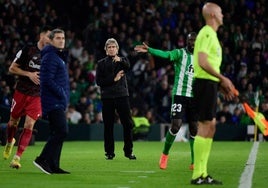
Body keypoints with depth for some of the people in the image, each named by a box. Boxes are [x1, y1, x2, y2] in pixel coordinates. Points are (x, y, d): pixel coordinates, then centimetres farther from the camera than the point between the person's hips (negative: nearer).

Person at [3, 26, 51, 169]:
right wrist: (29, 74, -16)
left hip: (37, 96, 2)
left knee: (29, 126, -9)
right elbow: (12, 68, -3)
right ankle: (9, 143, 43)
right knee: (13, 121, 12)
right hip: (21, 92, -1)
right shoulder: (28, 49, -6)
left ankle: (17, 158, -6)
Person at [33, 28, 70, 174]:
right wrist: (62, 94, -17)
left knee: (57, 133, 9)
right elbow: (47, 80, -21)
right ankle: (43, 159, -13)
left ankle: (53, 166, 11)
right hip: (53, 102, -10)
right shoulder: (50, 57, -12)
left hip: (59, 103, 10)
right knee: (62, 131, -16)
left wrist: (65, 98, 13)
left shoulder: (60, 57, 20)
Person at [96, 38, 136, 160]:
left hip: (122, 95, 0)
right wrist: (114, 79, -10)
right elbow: (98, 81, 0)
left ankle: (128, 151, 3)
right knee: (108, 126, 1)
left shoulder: (122, 60, 9)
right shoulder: (101, 63, 10)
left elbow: (127, 67, -16)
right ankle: (109, 152, 8)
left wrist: (120, 60, -37)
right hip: (107, 97, 0)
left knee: (128, 124, -4)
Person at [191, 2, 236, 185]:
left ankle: (202, 173, 14)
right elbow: (202, 62, -21)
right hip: (205, 84, -10)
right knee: (205, 126, -10)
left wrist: (222, 85, 20)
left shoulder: (211, 34, 19)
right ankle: (198, 175, -9)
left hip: (209, 84, 10)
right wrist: (222, 78, -18)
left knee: (211, 126, 11)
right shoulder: (207, 34, -12)